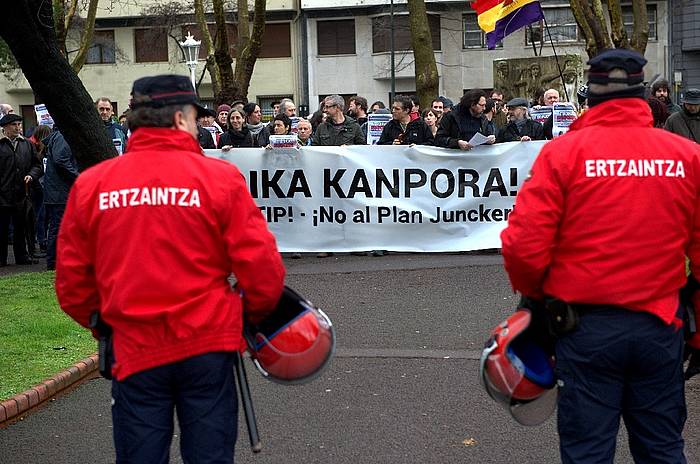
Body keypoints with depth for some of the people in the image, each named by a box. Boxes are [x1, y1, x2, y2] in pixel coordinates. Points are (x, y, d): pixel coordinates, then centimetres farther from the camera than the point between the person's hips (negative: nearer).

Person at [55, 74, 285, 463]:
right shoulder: (219, 177, -8)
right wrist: (255, 313, 11)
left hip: (134, 349, 2)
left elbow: (71, 281, 4)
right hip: (207, 344, -2)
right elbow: (261, 266, -9)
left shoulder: (90, 185, -1)